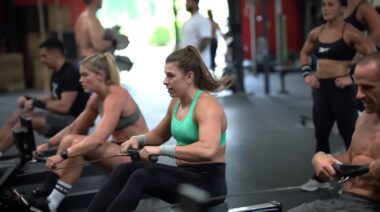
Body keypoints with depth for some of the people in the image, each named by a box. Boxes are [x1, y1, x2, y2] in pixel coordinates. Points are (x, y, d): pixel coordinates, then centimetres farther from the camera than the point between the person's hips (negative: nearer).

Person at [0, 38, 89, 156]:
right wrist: (29, 99, 6)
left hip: (72, 121, -10)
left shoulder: (70, 74, -17)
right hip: (59, 118, 10)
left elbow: (64, 106, -24)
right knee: (17, 116, 0)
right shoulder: (56, 74, 12)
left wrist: (36, 103, -17)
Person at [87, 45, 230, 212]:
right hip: (184, 175, 8)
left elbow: (207, 150, -34)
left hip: (207, 182, -8)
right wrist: (138, 139, 3)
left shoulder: (207, 105, -17)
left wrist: (162, 150, -34)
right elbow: (159, 134, 26)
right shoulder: (176, 102, 9)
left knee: (142, 177, -29)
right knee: (125, 170, -13)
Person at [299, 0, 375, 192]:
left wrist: (353, 77, -19)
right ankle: (320, 178, 28)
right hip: (320, 88, 7)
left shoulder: (350, 33, -12)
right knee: (321, 135, 15)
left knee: (349, 135, 2)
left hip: (341, 88, -7)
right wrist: (306, 74, 10)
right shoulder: (316, 33, 7)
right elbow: (304, 53, 24)